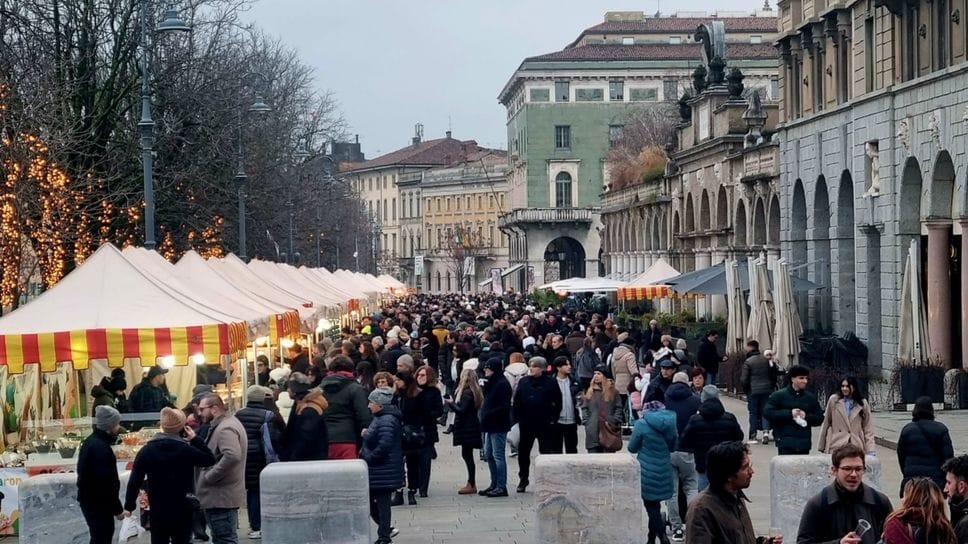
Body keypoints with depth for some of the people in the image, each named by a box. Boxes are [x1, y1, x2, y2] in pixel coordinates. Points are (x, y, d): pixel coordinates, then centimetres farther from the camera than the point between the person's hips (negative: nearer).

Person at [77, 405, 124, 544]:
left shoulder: (92, 441, 9)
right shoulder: (100, 448, -24)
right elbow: (106, 483, -25)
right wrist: (117, 509, -16)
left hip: (89, 499, 10)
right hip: (98, 503, -10)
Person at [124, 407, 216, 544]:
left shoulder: (146, 451, -3)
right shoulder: (186, 450, -12)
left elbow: (135, 480, -2)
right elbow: (210, 459, 0)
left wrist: (129, 506, 6)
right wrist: (195, 439, 3)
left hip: (158, 510, 2)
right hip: (182, 510, -2)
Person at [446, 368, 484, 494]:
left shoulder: (467, 393, -17)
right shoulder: (475, 391, 11)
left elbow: (461, 410, -20)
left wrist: (451, 403, -6)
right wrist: (453, 403, 7)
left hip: (467, 428, -9)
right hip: (470, 427, 9)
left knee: (467, 455, -4)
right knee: (467, 455, 14)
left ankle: (472, 485, -1)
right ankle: (471, 483, 19)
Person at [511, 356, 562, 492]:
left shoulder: (551, 382, -4)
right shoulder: (523, 382, 5)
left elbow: (557, 402, -1)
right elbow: (516, 402, 6)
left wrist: (553, 418, -6)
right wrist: (516, 418, -2)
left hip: (544, 424, -3)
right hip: (526, 423, 3)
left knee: (546, 451, 1)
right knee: (523, 452, 8)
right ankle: (523, 480, 20)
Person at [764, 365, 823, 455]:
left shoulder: (810, 398, 13)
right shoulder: (778, 395, 1)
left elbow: (819, 418, 15)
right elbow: (768, 413, -8)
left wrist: (807, 416, -5)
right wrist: (789, 413, -12)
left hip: (804, 444, 4)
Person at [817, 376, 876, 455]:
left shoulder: (863, 403, 7)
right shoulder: (833, 400, 5)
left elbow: (868, 427, 6)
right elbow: (826, 423, 8)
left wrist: (870, 450, -3)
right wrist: (821, 446, 7)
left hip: (856, 447, 1)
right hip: (836, 446, -1)